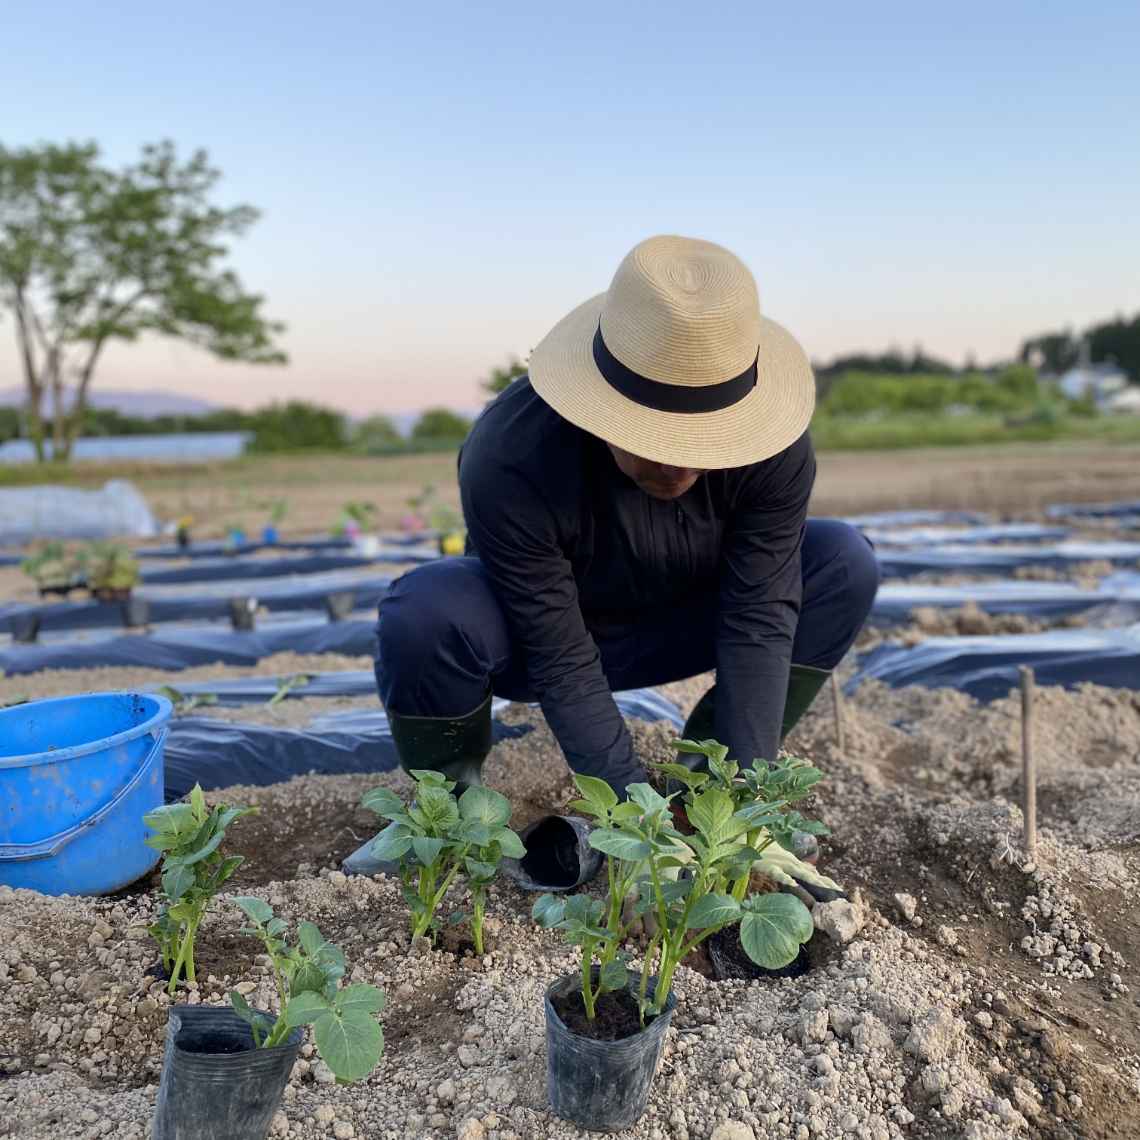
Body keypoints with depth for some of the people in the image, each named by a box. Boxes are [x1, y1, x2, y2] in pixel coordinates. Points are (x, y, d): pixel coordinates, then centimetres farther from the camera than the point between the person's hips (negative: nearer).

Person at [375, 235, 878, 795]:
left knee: (844, 563, -17)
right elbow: (563, 665, -31)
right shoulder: (508, 458, -36)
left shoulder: (775, 444, -26)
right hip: (531, 632, -3)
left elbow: (760, 618, -24)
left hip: (674, 626, 4)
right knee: (425, 612, -36)